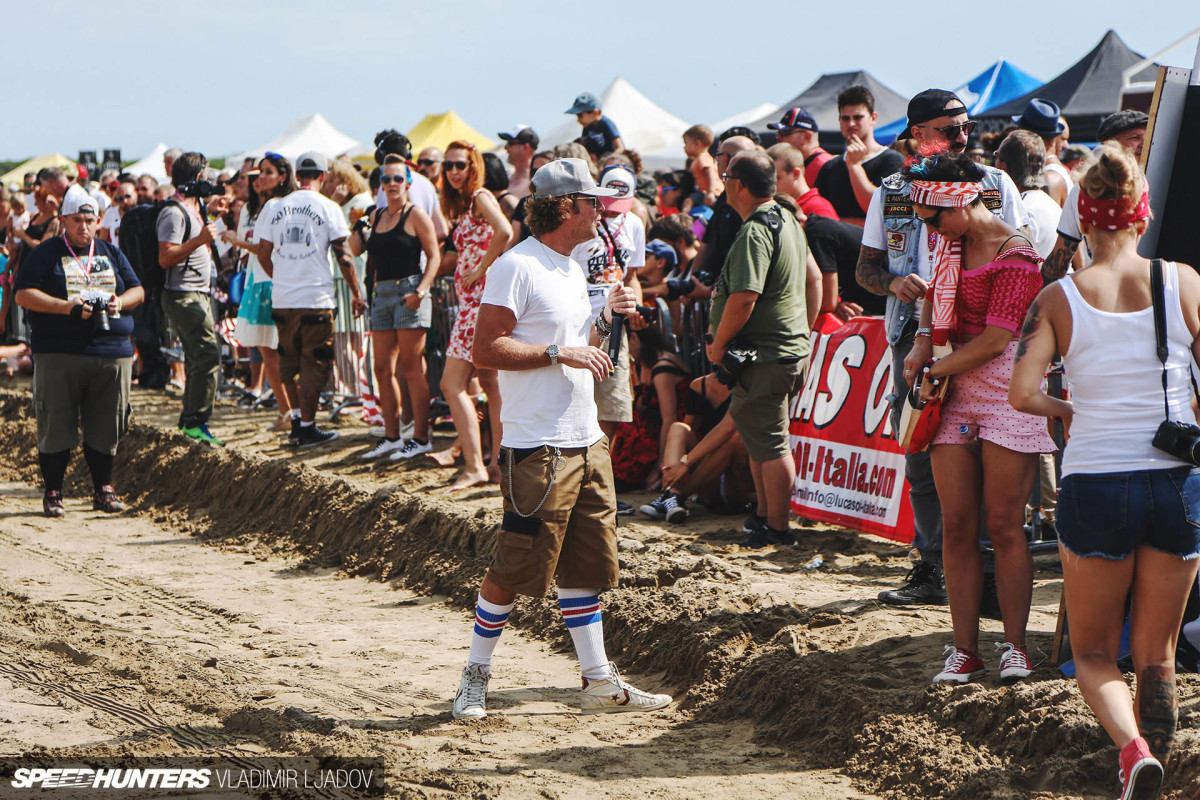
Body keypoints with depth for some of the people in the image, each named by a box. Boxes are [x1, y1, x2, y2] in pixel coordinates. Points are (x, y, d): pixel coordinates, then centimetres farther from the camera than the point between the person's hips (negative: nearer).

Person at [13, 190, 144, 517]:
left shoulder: (111, 254, 17)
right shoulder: (46, 254, 4)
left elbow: (137, 290, 19)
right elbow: (24, 295, -5)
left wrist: (119, 302, -4)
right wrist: (67, 307, -15)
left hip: (113, 352, 4)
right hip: (58, 353, -4)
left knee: (106, 427, 6)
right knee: (56, 426, -3)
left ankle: (103, 489, 18)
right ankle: (52, 493, 6)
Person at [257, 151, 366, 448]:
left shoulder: (276, 208, 6)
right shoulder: (328, 208, -4)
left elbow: (263, 253, 9)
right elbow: (343, 256, -6)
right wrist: (356, 293, 2)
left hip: (282, 300, 4)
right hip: (316, 299, -4)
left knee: (289, 360, 18)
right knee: (315, 363, 3)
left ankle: (297, 418, 20)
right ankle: (307, 428, 4)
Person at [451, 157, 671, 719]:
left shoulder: (574, 270, 17)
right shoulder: (517, 267, -13)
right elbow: (486, 349, -19)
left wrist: (605, 319, 8)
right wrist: (558, 352, -21)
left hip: (587, 441, 9)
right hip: (537, 446, -9)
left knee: (586, 566, 11)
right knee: (515, 569, -4)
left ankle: (599, 682, 17)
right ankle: (476, 676, 11)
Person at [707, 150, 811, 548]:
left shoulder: (755, 233, -20)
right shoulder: (787, 220, 12)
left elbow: (743, 298, -26)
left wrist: (719, 344, -14)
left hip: (764, 353, -11)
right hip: (789, 343, 11)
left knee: (770, 443, -4)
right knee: (758, 435, 20)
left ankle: (776, 529, 0)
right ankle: (765, 515, 29)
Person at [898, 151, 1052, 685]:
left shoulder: (1015, 256, -13)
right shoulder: (953, 244, 12)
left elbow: (995, 340, -16)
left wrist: (936, 372, -5)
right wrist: (923, 341, 12)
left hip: (1008, 395, -7)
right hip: (955, 395, 7)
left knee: (1003, 524, -5)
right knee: (956, 524, 1)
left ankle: (1015, 645, 6)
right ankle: (964, 649, 4)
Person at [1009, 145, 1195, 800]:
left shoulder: (1058, 298, -4)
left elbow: (1021, 392, -12)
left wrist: (1071, 411, 8)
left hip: (1094, 486, -1)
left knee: (1094, 653, 11)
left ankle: (1132, 745, -15)